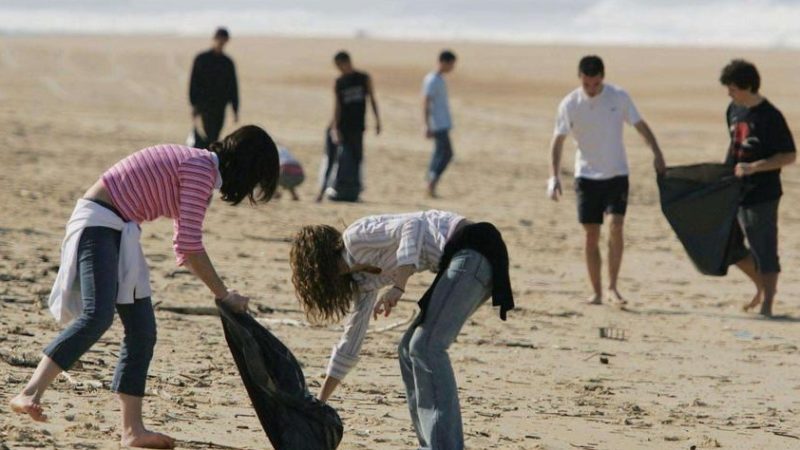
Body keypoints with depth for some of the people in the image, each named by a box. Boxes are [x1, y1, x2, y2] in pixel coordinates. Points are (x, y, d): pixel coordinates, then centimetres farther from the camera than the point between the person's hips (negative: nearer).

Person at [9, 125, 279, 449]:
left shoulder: (199, 170, 18)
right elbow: (190, 245, -17)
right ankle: (30, 395, -36)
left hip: (120, 233, 11)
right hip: (98, 223, -11)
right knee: (98, 316, -27)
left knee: (143, 331, 5)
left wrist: (221, 294, 19)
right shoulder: (201, 168, -13)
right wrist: (223, 295, -8)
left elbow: (184, 249, 23)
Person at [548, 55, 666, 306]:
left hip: (616, 174, -1)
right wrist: (554, 176, -10)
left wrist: (656, 153, -10)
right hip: (587, 175, 1)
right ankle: (596, 292, 9)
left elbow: (640, 125, 2)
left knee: (615, 227, -15)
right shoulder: (570, 104, -6)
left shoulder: (619, 97, -6)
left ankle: (612, 287, -8)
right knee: (591, 235, 1)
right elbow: (558, 140, -2)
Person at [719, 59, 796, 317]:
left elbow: (789, 156, -15)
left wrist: (753, 167, -23)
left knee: (764, 249, -3)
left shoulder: (769, 117, -15)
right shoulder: (734, 110, 8)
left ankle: (767, 304, 4)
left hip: (762, 194, -8)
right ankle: (762, 286, 29)